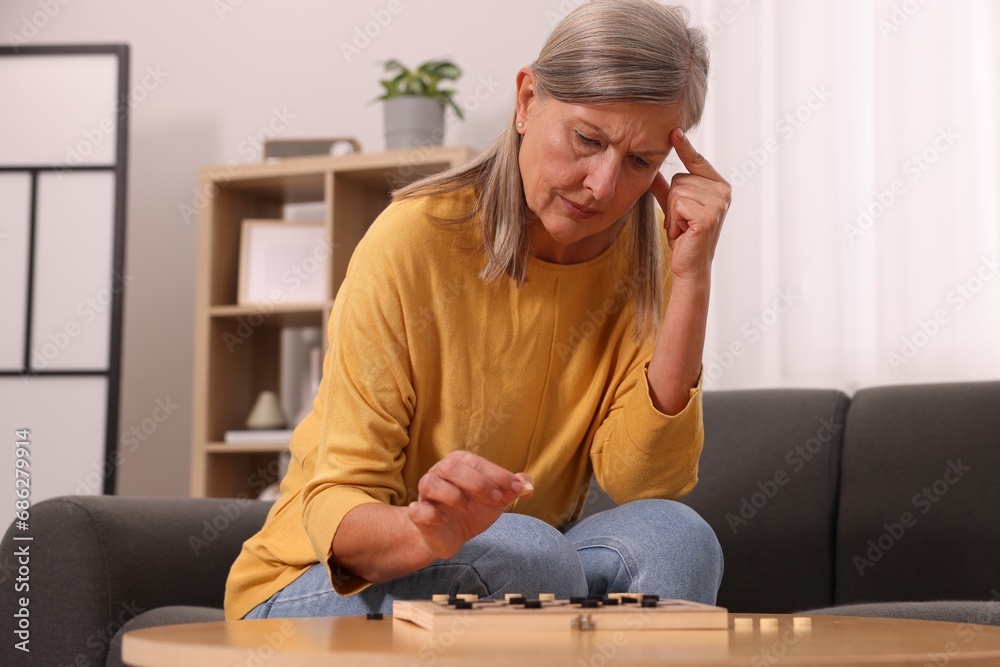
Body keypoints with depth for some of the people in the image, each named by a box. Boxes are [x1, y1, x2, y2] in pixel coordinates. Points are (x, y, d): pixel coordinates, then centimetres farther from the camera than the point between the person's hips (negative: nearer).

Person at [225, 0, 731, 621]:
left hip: (507, 574, 4)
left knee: (673, 537, -25)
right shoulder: (412, 239, -19)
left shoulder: (642, 258, -6)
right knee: (530, 552, -33)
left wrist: (691, 278, -23)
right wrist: (428, 531, -45)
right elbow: (335, 505, -21)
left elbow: (643, 482, -17)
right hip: (328, 584, -4)